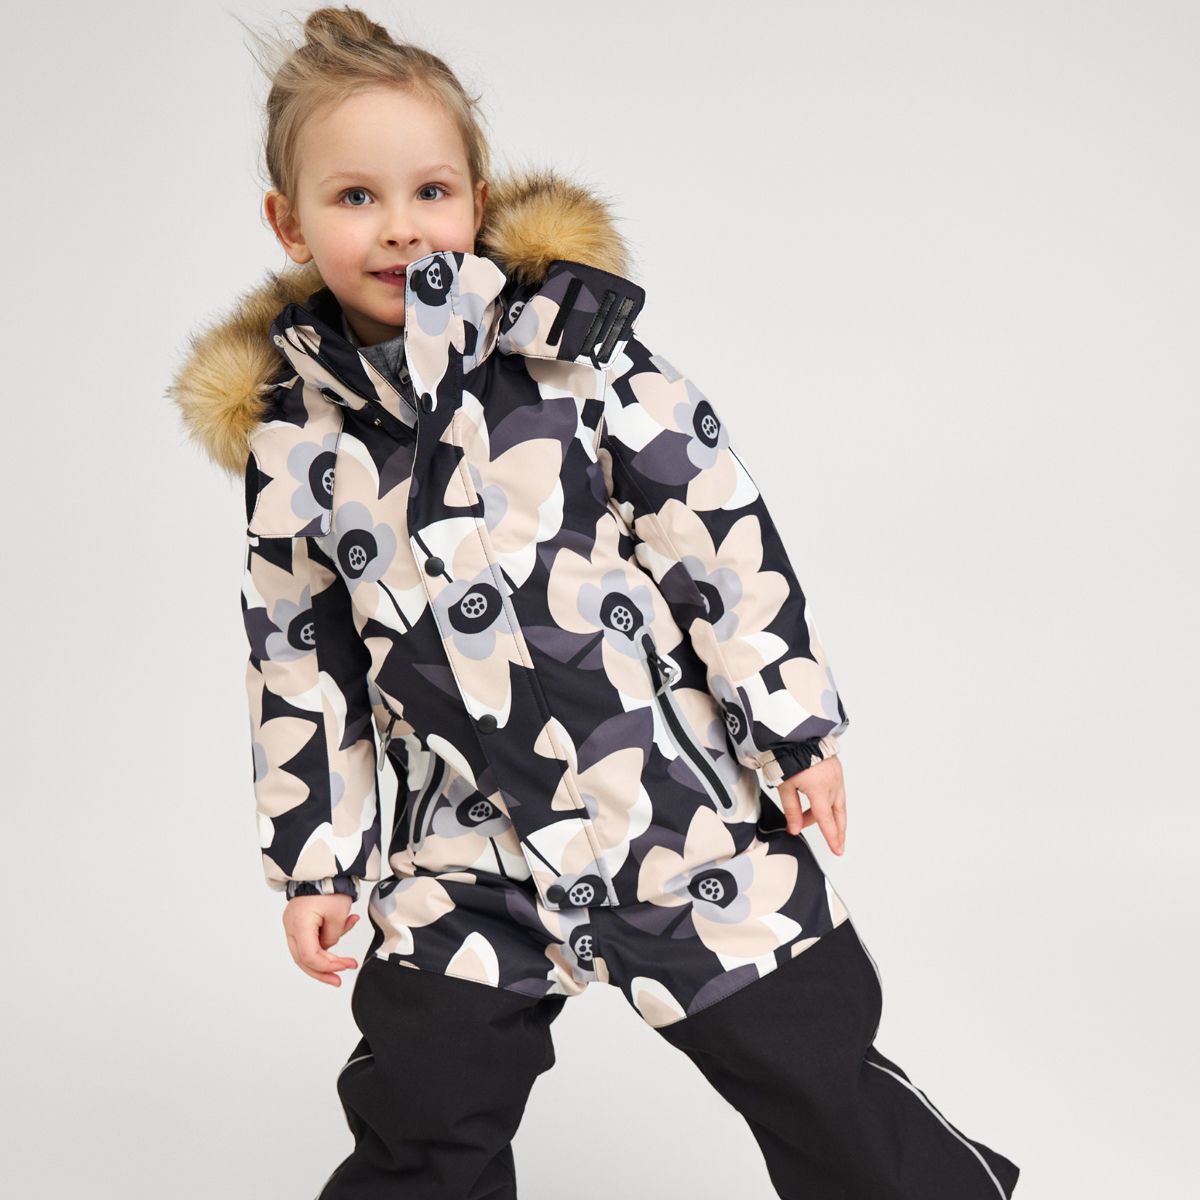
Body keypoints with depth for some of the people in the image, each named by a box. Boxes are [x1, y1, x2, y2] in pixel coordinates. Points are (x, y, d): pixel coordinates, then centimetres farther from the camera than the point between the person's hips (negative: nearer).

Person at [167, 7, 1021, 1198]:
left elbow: (722, 533, -5)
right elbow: (301, 668, 10)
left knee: (812, 1066, 9)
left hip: (678, 798, -2)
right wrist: (312, 861, 11)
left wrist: (793, 724, -4)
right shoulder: (290, 443, 2)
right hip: (465, 854, 3)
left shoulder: (576, 349, -8)